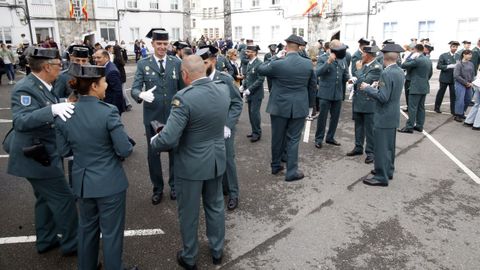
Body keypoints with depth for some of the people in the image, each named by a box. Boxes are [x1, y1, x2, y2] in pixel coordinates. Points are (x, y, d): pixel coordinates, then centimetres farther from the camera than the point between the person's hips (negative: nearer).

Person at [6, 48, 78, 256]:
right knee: (64, 199, 0)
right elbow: (21, 121, -34)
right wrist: (52, 109, -45)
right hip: (36, 157, -10)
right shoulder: (25, 88, -22)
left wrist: (62, 107, 5)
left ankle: (46, 240, 37)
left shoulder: (40, 85, 6)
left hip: (42, 154, 10)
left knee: (46, 198, 21)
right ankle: (72, 243, 16)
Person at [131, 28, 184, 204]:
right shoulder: (143, 64, -2)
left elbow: (183, 89, 5)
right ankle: (157, 188, 28)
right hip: (152, 116, 0)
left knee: (175, 151, 13)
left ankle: (174, 185, 32)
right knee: (153, 153, 10)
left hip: (174, 116, 1)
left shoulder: (177, 63, 1)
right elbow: (134, 88, -9)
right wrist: (141, 94, -32)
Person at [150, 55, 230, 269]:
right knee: (215, 207, 22)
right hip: (216, 160, 6)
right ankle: (217, 251, 41)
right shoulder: (223, 89, -6)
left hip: (191, 165, -5)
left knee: (189, 213, 15)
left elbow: (168, 139, -27)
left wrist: (154, 141, -7)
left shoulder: (184, 97, -26)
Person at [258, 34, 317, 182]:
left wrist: (274, 57, 13)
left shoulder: (277, 64, -14)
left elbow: (260, 69, 4)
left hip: (279, 107, -1)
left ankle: (276, 166, 30)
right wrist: (310, 105, 16)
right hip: (300, 107, 1)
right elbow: (312, 86, 5)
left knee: (277, 138, 14)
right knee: (293, 139, 7)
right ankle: (291, 172, 12)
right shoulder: (308, 63, -4)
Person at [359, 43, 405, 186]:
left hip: (384, 116, -9)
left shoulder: (386, 73, -22)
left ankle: (382, 177, 7)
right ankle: (388, 170, 33)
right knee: (389, 145, 20)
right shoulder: (400, 71, 6)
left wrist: (368, 88, -15)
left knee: (381, 146, -1)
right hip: (393, 115, 9)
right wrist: (378, 87, 15)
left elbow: (383, 97, -24)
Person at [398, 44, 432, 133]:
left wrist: (411, 58, -7)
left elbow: (403, 65, -16)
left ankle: (409, 127, -4)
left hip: (416, 87, -9)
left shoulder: (417, 60, -18)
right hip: (425, 87, 9)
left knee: (412, 108, -6)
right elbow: (431, 73, 20)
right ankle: (419, 126, 18)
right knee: (421, 107, 13)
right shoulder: (428, 60, 11)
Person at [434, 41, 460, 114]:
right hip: (445, 78, -3)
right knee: (441, 93, 9)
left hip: (454, 79, 3)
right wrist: (448, 66, -22)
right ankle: (437, 107, 24)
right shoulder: (443, 56, -4)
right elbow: (438, 66, -11)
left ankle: (453, 110, 8)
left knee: (453, 94, 1)